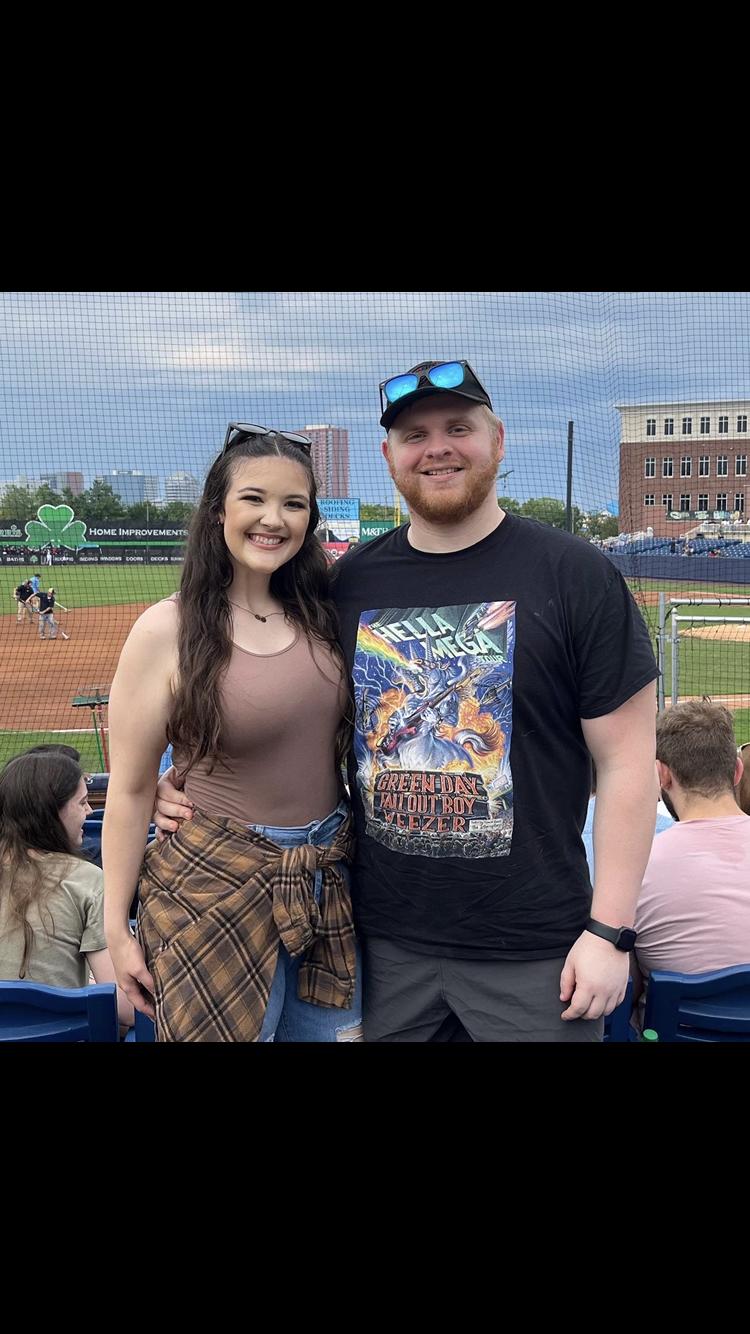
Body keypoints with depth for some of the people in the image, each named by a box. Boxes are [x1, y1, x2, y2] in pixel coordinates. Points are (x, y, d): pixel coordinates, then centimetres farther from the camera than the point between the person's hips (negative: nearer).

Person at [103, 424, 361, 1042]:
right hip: (216, 888, -5)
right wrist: (116, 928, -7)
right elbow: (131, 788, -8)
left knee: (338, 1029, 15)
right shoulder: (167, 630, -12)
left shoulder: (319, 615, 2)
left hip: (329, 877, 5)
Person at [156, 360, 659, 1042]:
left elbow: (627, 759, -7)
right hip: (382, 938, 3)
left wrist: (610, 931, -10)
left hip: (533, 949, -3)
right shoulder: (350, 580, 4)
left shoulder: (576, 574, -6)